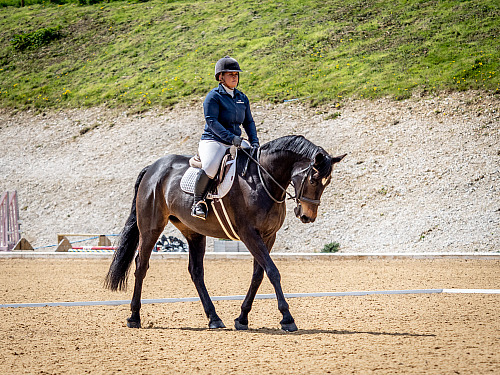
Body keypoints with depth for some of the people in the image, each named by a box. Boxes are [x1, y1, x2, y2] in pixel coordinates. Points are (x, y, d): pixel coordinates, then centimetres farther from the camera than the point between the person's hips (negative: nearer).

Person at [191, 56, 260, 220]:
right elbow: (212, 121, -15)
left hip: (236, 143, 7)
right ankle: (198, 202, -14)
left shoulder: (242, 98, 15)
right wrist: (230, 137, -26)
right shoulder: (214, 96, -5)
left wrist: (254, 142, 0)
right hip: (213, 140, -7)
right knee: (210, 167, -35)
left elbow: (248, 122, 19)